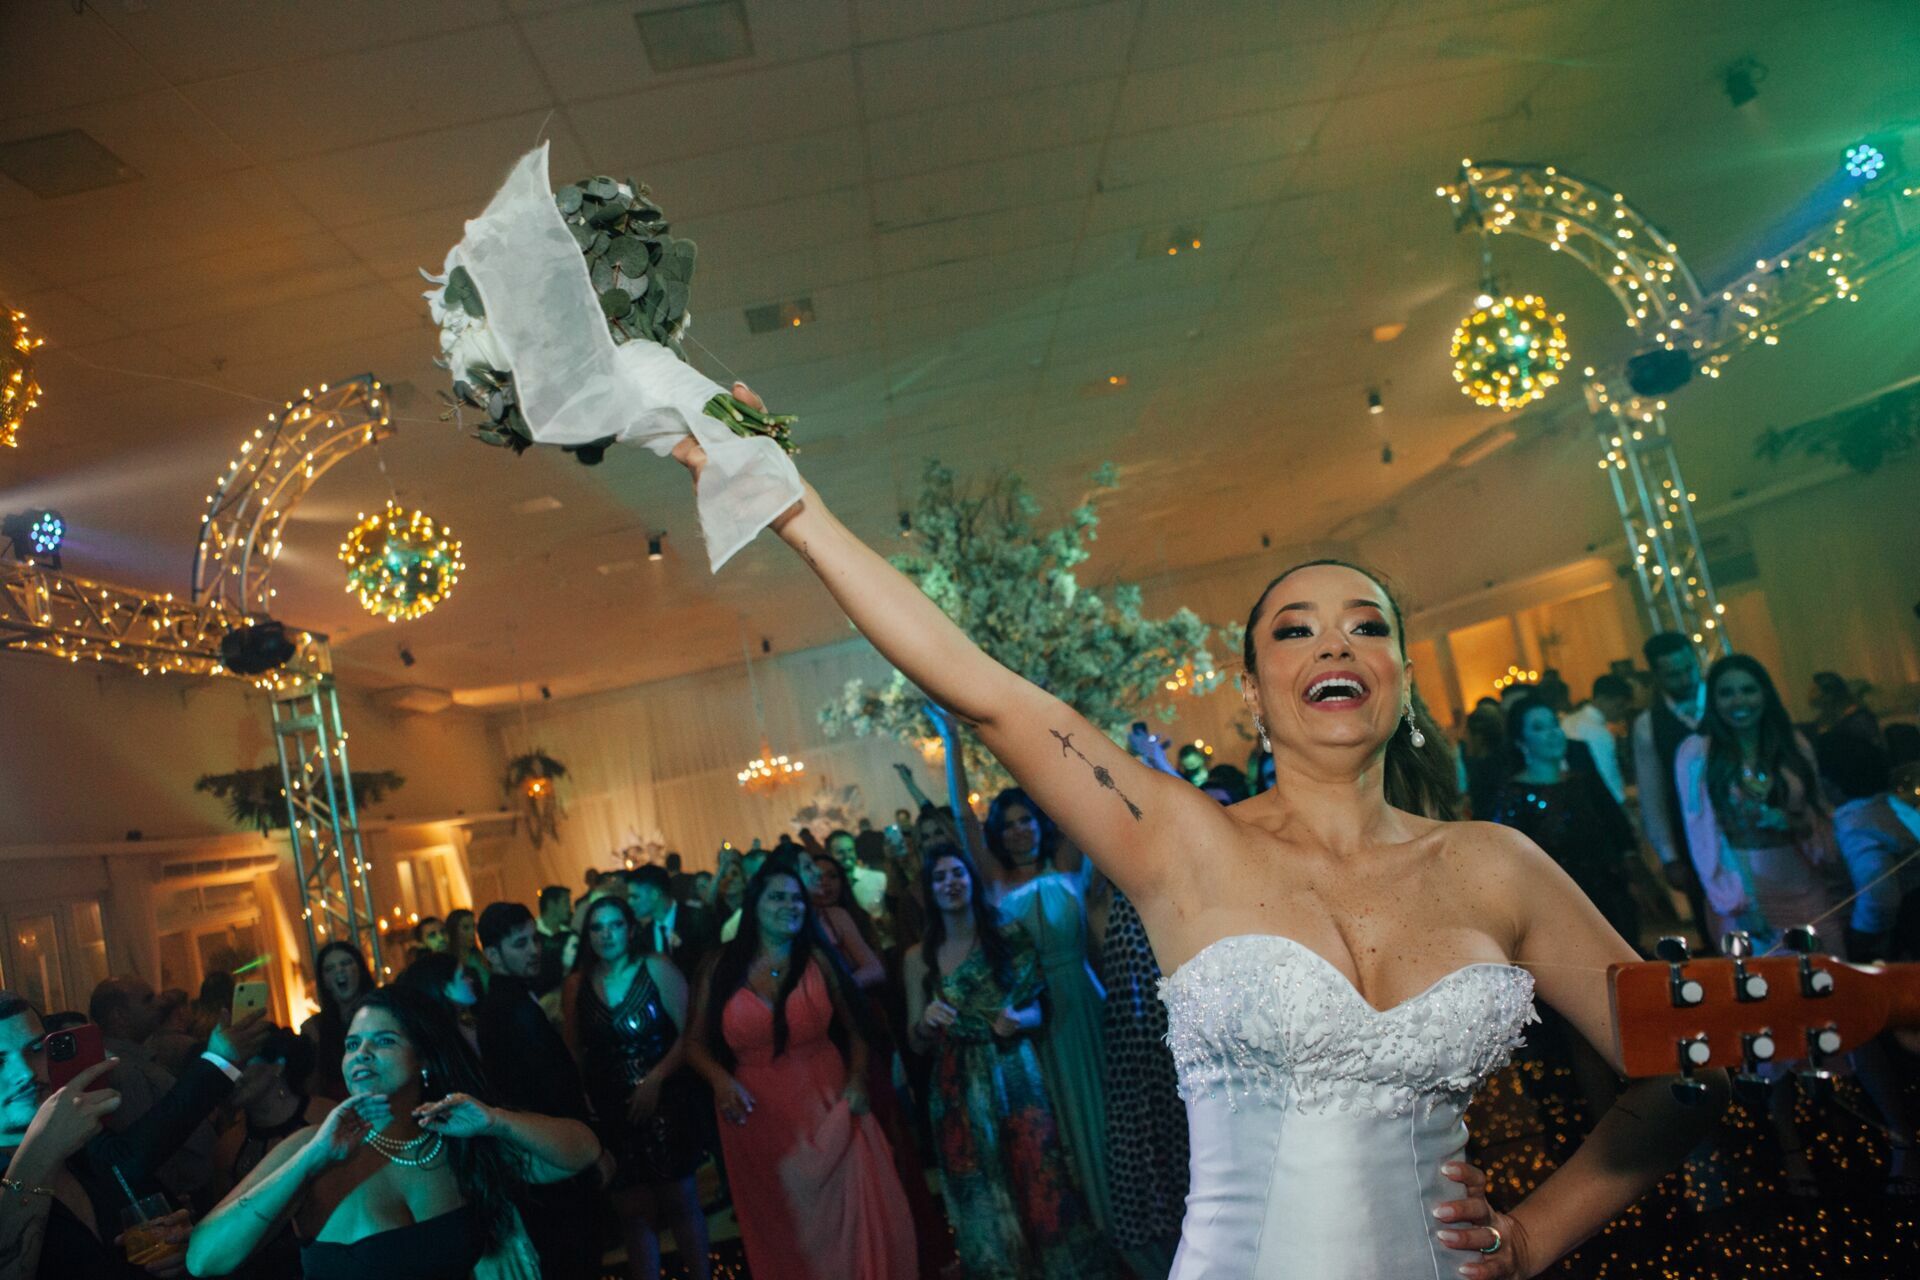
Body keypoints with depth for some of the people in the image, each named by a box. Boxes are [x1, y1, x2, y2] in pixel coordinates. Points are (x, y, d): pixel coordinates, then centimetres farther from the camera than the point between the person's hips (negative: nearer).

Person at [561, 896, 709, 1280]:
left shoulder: (656, 967, -8)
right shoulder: (576, 984, 0)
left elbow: (688, 1032, -10)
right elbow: (573, 1050, 5)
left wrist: (654, 1080, -16)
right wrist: (580, 1101, -6)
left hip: (665, 1101, -2)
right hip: (611, 1111, 2)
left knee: (680, 1202, 5)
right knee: (634, 1213, 10)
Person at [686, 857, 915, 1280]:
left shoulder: (817, 960, 1)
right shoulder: (723, 968, -1)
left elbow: (854, 1028, 6)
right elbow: (697, 1044, 4)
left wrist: (857, 1078, -10)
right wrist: (720, 1080, -14)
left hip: (828, 1109, 0)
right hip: (759, 1119, 0)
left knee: (850, 1220, 4)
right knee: (782, 1234, 15)